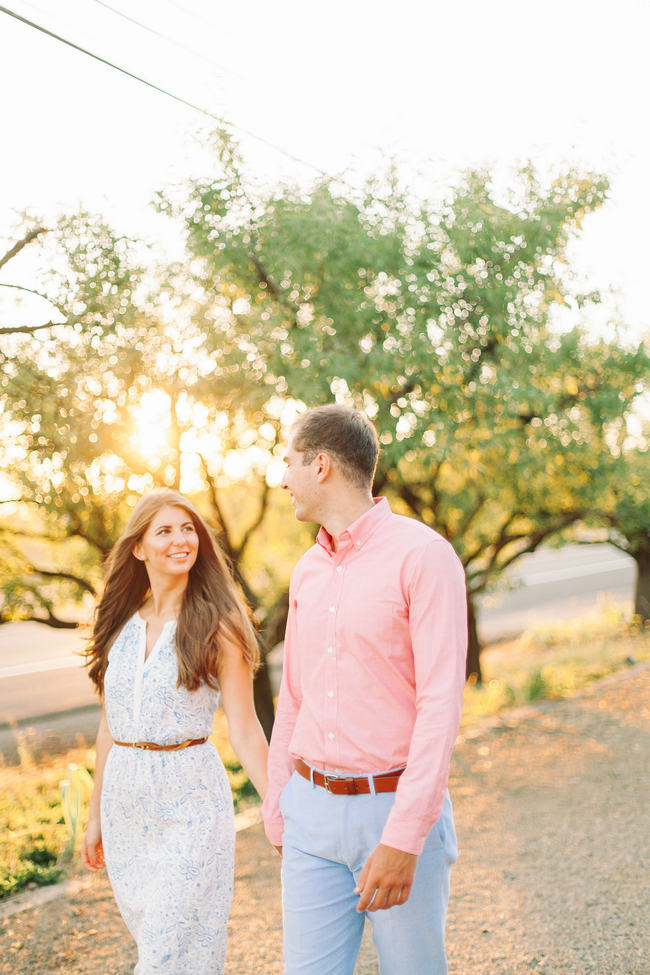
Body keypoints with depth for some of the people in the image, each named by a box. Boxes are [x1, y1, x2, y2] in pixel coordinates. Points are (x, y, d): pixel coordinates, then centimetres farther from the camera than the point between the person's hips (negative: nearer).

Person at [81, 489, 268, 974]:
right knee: (149, 933, 15)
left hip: (190, 798, -5)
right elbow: (111, 724, 13)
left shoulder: (217, 625, -7)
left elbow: (244, 730, -7)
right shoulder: (122, 624, 7)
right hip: (124, 796, 5)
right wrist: (96, 815, 17)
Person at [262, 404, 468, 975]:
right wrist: (278, 807, 17)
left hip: (399, 809, -5)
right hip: (314, 815, 6)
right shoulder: (309, 571, 9)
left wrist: (403, 839, -23)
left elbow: (441, 702, -19)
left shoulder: (424, 555, -13)